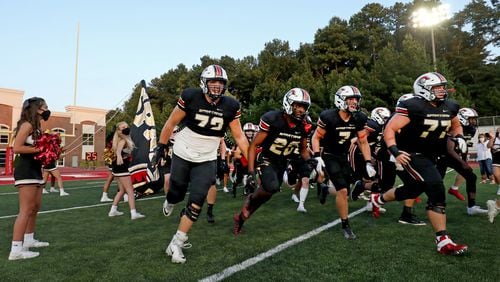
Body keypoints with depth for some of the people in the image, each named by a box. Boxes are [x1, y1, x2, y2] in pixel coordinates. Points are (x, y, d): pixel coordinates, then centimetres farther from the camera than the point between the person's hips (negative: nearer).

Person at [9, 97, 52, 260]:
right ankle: (16, 250, -7)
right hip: (26, 171, -10)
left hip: (35, 170, 10)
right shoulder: (27, 125, -12)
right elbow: (16, 148, -21)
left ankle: (29, 240, 31)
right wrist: (39, 149, -18)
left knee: (35, 207, 17)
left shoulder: (37, 127, 16)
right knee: (26, 210, -10)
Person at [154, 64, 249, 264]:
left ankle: (176, 244, 9)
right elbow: (171, 123, -3)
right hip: (182, 155, -1)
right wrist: (160, 147, 0)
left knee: (196, 203, -6)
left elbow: (239, 137, -2)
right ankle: (170, 202, 52)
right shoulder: (190, 97, -15)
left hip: (207, 161, 1)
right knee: (177, 194, 11)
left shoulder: (230, 106, -9)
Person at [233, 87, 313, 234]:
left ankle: (241, 217, 33)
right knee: (272, 187, -32)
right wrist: (251, 172, -26)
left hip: (282, 164, 6)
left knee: (267, 194, 10)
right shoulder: (272, 120, -24)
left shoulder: (303, 126, -8)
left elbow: (303, 149, 10)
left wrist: (309, 160, -12)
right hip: (266, 160, -5)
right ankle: (251, 199, 2)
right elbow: (253, 146, -19)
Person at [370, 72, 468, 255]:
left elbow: (456, 126, 23)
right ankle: (443, 242, -12)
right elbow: (389, 129, -19)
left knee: (412, 190, 21)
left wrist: (458, 137, 1)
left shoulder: (449, 107, 3)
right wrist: (395, 152, -31)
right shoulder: (413, 107, -19)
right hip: (411, 155, -8)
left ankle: (377, 199, 47)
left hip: (430, 156, 9)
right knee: (436, 189, -19)